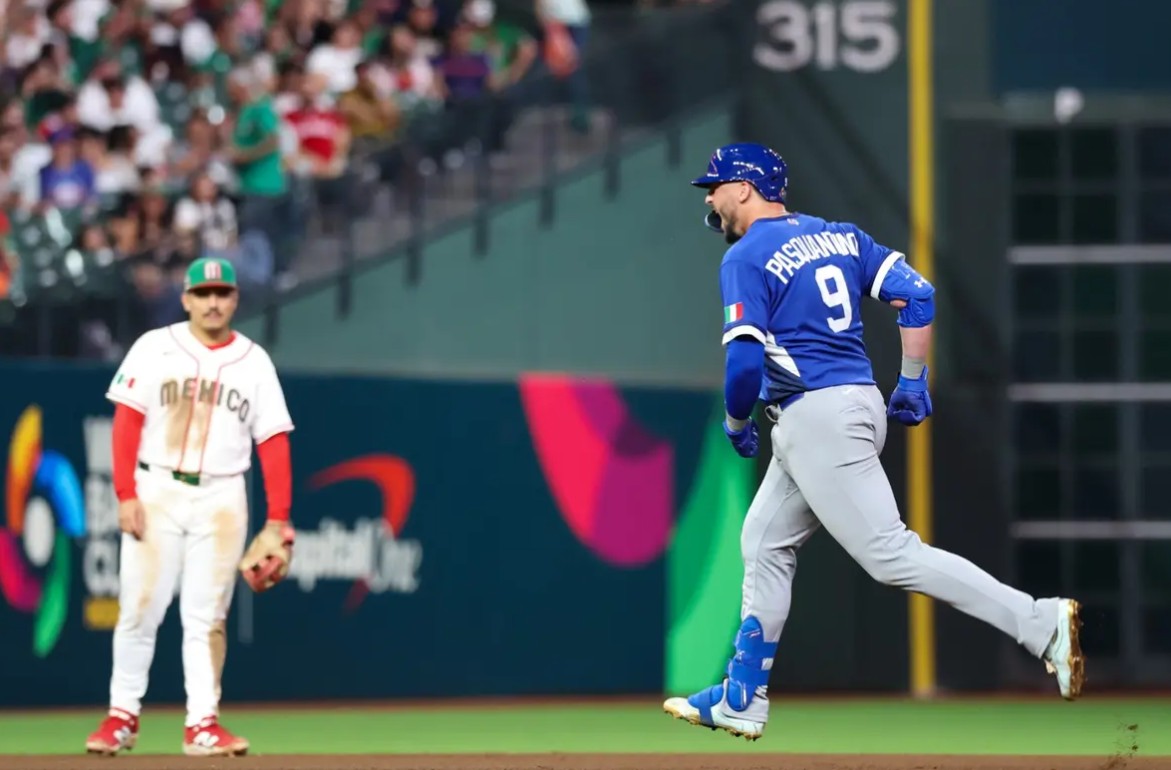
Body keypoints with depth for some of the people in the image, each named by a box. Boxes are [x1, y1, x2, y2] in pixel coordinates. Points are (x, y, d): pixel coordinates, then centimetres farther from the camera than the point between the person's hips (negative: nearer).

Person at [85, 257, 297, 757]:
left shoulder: (254, 362, 7)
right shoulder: (154, 349, 2)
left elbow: (274, 444, 5)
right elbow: (126, 422, -1)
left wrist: (278, 520, -2)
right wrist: (126, 495, -11)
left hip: (221, 499, 1)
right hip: (156, 491, -1)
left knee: (207, 616, -1)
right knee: (139, 608, -2)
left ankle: (202, 725, 2)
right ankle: (122, 716, 8)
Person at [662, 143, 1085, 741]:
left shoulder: (747, 258, -8)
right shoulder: (839, 236, 15)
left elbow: (746, 361, -17)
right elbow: (916, 294, 8)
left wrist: (735, 423, 1)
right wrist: (912, 382, 13)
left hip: (815, 418, -10)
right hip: (861, 405, 10)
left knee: (892, 554, -12)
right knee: (764, 545, 18)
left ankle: (1039, 623, -20)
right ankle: (740, 701, 21)